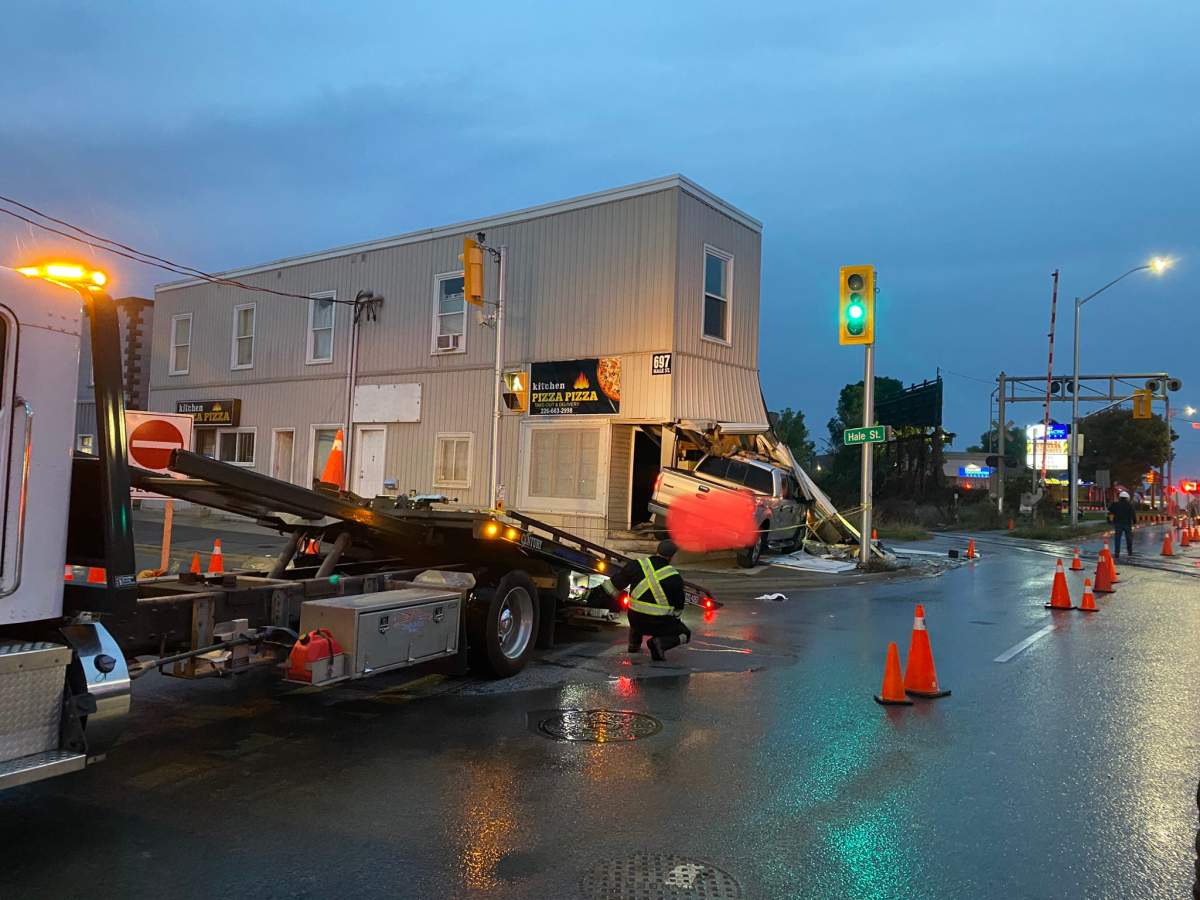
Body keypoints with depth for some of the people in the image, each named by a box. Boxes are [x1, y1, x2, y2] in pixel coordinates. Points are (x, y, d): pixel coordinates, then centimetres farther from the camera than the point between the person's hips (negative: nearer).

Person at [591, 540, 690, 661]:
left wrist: (599, 595, 21)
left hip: (635, 620, 4)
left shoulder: (636, 566, -4)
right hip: (659, 623, -4)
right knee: (684, 634, 18)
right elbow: (679, 606, 3)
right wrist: (674, 619, 24)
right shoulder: (675, 577, -8)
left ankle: (634, 645, 30)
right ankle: (661, 642, -9)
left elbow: (615, 584, 5)